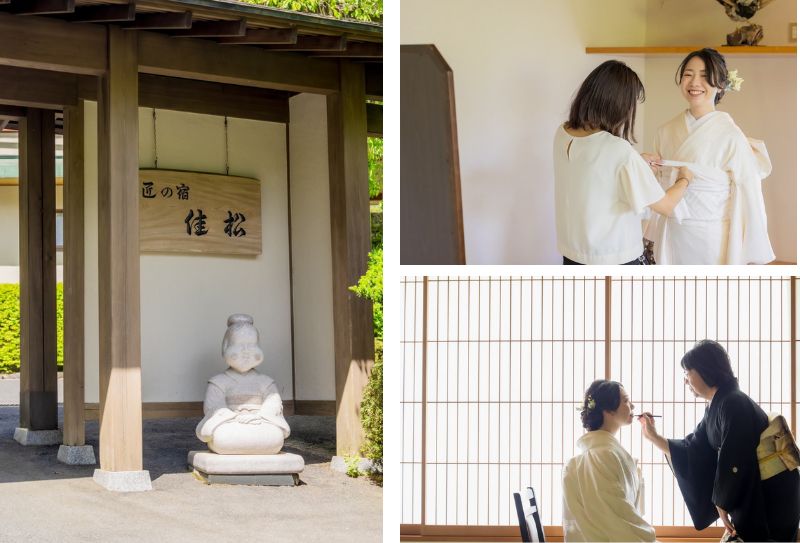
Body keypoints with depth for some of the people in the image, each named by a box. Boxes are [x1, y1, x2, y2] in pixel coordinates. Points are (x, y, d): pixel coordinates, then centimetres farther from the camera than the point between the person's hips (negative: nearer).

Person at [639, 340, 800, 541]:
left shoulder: (733, 403, -19)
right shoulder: (714, 409, 11)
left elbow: (733, 461, -20)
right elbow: (693, 452, 15)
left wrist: (722, 504, -13)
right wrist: (653, 437, 11)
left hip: (771, 492, -9)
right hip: (751, 493, 9)